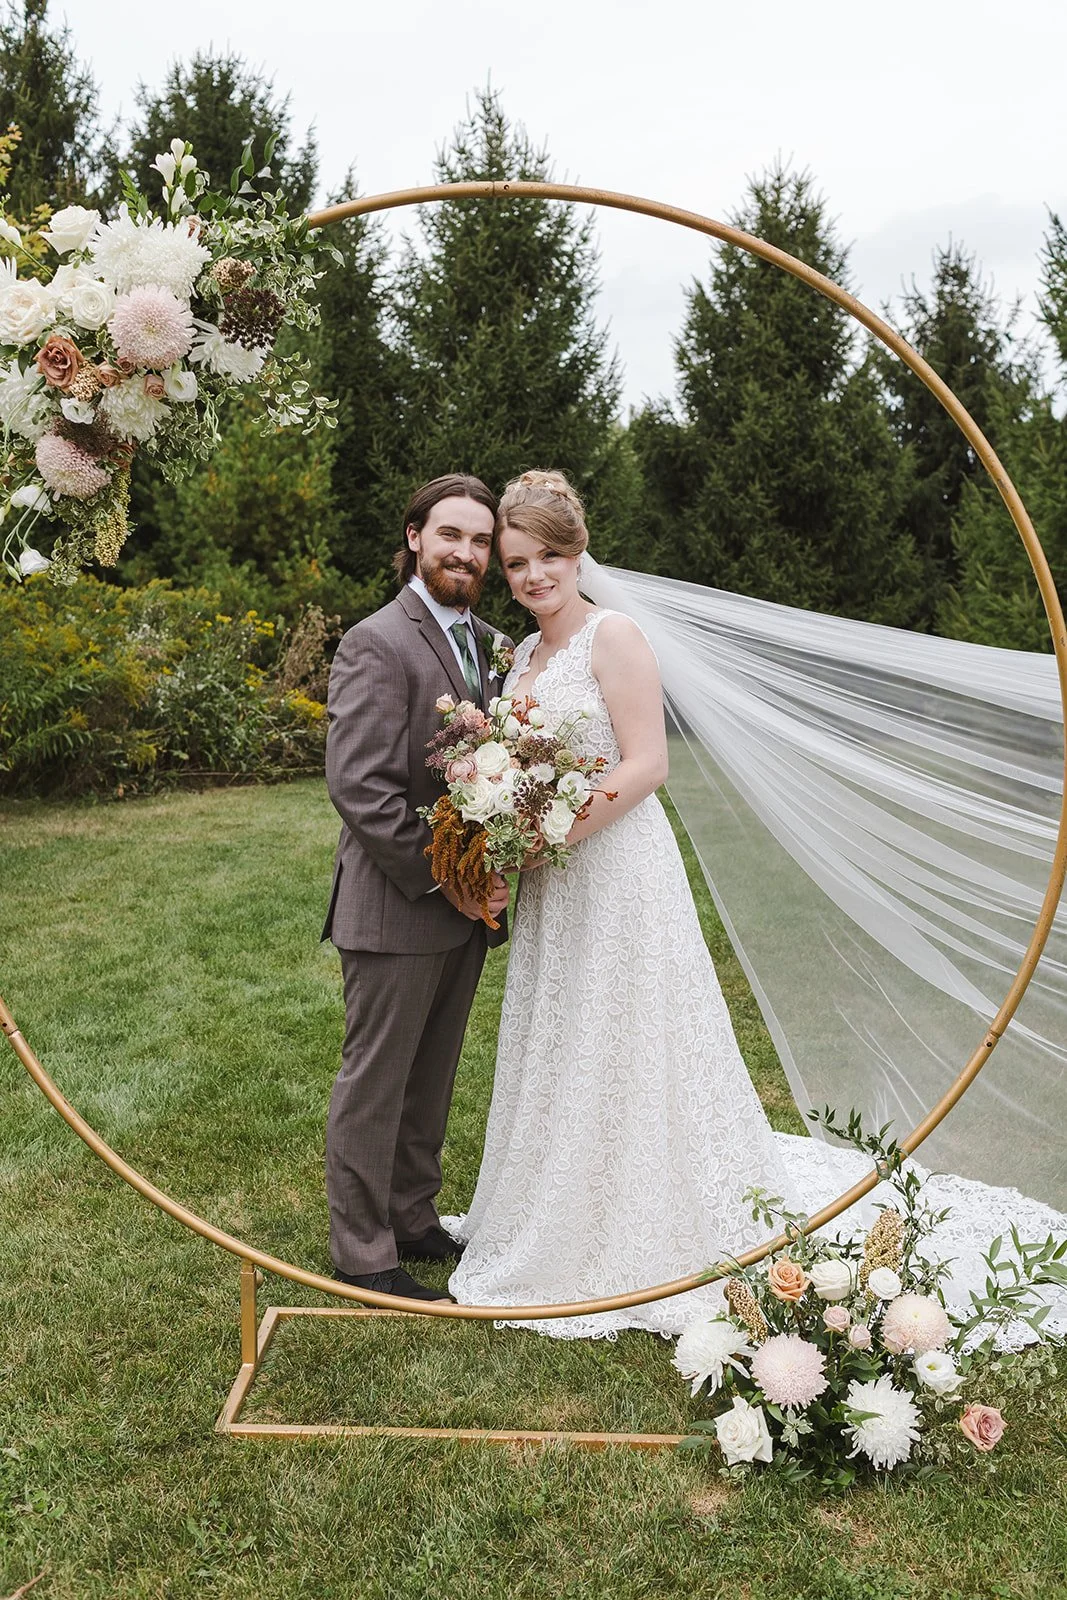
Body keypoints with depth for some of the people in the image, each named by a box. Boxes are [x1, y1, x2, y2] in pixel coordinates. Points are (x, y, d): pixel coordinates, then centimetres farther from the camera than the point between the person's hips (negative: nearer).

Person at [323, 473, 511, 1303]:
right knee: (375, 1084, 6)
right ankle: (364, 1254, 22)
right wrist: (439, 878, -18)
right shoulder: (376, 644, -14)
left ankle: (413, 1219, 36)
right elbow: (359, 787, -20)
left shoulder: (490, 643, 11)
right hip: (395, 908, -7)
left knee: (430, 1081, 19)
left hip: (465, 905, 8)